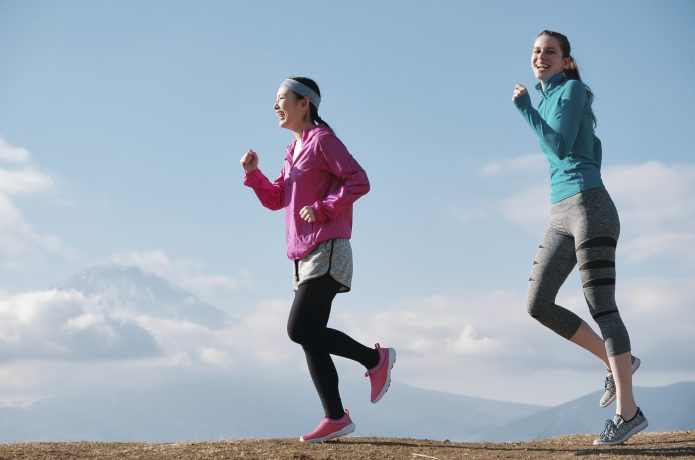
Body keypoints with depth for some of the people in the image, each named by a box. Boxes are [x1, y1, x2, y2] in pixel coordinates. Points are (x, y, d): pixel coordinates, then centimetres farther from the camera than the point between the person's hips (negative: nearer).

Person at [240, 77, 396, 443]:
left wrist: (322, 208, -20)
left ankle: (375, 359, 0)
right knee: (310, 337, 5)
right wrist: (253, 173, 4)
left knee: (300, 330, -15)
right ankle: (336, 418, 9)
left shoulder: (322, 139, -8)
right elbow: (275, 200, 19)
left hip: (326, 251, -9)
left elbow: (359, 181, -15)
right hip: (303, 255, 9)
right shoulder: (294, 149, 18)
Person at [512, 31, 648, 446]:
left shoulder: (573, 90, -2)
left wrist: (525, 107, -6)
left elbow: (561, 147, -15)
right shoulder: (548, 99, 21)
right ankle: (617, 362, 12)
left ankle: (628, 412, -9)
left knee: (601, 306, -11)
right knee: (538, 304, 0)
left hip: (588, 208, -8)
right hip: (560, 216, 8)